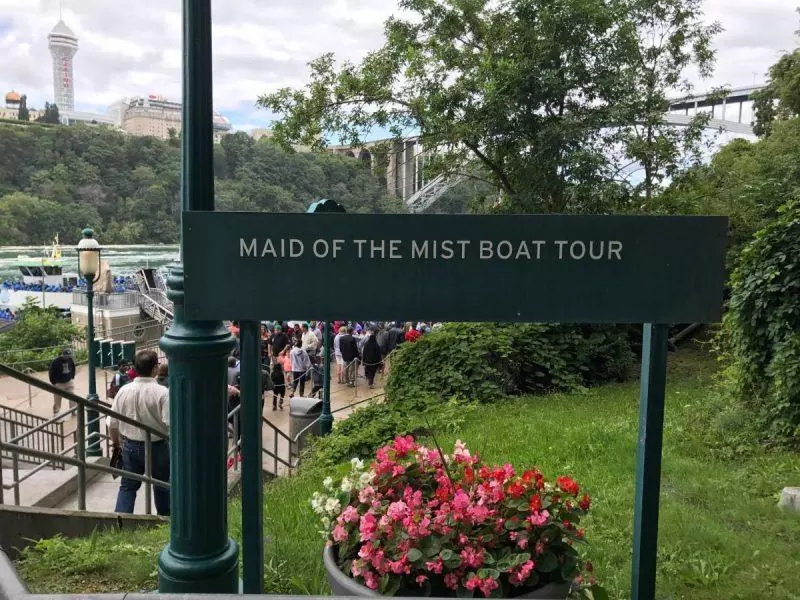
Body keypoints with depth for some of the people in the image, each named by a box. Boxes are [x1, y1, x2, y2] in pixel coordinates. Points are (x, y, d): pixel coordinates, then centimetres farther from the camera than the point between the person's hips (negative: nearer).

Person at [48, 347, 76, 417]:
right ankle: (56, 412, 17)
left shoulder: (70, 360, -5)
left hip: (69, 382, 4)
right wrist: (53, 383, -11)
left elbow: (73, 369, 13)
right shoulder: (56, 362, -20)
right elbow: (51, 373, -12)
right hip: (59, 383, -4)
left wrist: (72, 378, 10)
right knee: (57, 399, 3)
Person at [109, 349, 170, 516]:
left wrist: (116, 442, 18)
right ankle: (165, 520, 31)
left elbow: (113, 423, 2)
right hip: (156, 446, -3)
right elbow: (169, 424, -21)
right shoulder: (162, 392, -19)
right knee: (161, 487, 16)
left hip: (130, 446, 3)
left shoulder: (124, 391, -5)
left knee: (127, 486, 14)